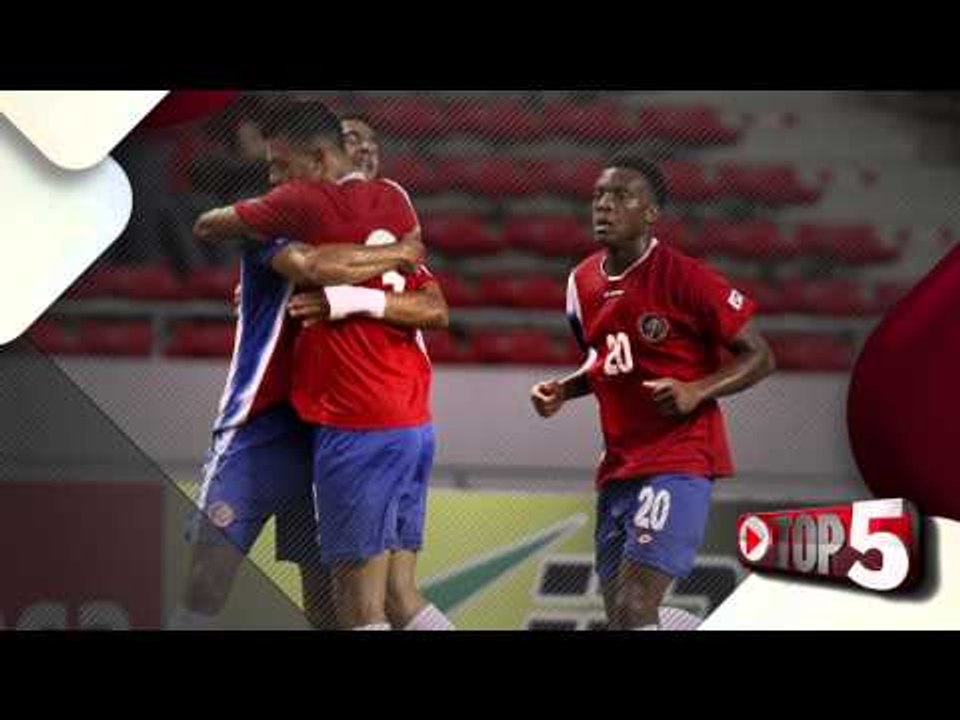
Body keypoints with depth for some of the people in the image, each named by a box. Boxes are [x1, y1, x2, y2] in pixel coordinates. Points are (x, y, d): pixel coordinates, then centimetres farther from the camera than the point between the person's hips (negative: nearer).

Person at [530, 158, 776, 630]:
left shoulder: (685, 280, -12)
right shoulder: (583, 283, 9)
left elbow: (759, 357, -8)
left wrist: (697, 391, -22)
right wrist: (564, 391, 6)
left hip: (679, 463, -8)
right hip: (619, 466, 8)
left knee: (634, 606, -19)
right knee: (619, 610, 10)